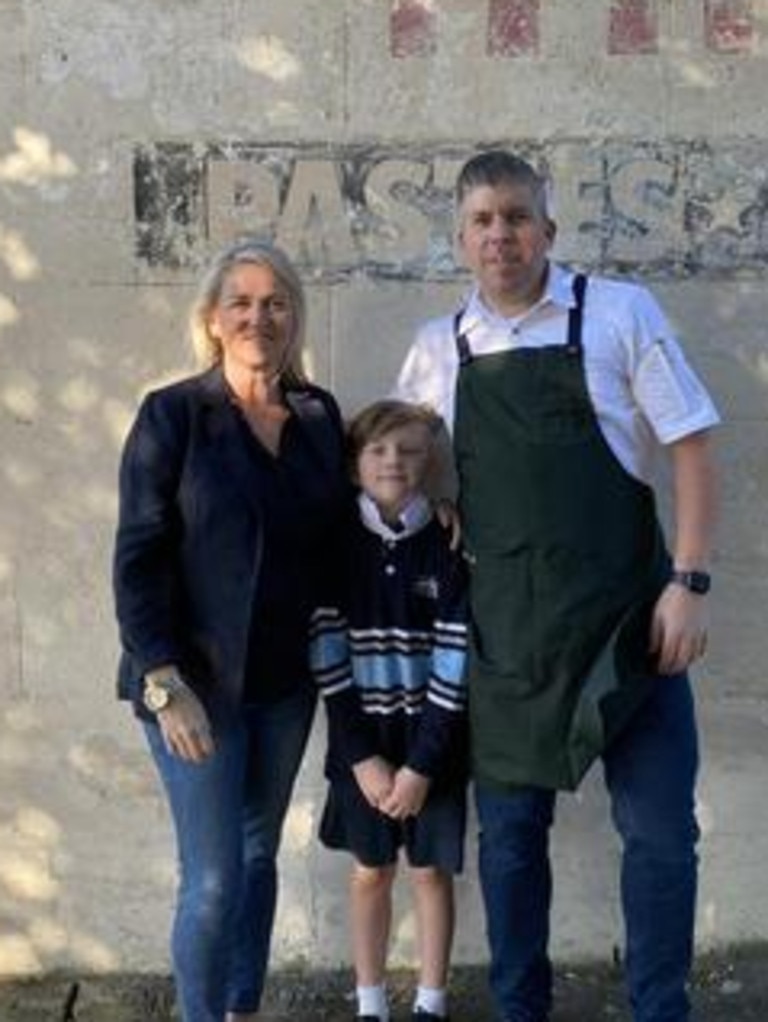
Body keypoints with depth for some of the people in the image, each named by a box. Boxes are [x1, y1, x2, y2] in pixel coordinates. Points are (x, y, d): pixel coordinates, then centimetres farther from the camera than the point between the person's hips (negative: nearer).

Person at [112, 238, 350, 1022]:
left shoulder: (320, 415, 4)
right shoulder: (172, 415, -8)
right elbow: (137, 560, -11)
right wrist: (164, 683, -17)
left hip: (285, 681, 4)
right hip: (197, 681, -4)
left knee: (258, 857, 14)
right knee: (213, 878, -2)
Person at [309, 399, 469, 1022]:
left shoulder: (448, 547, -8)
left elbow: (457, 660, -10)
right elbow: (328, 655, -7)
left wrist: (423, 762, -13)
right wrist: (361, 756, -12)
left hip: (433, 739, -1)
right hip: (361, 740, 1)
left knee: (431, 870, 10)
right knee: (370, 872, 13)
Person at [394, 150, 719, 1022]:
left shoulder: (619, 313, -3)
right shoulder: (437, 351, 6)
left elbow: (690, 450, -4)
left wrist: (689, 581, -11)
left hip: (625, 619, -2)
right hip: (503, 631, 3)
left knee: (658, 832, 2)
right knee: (510, 833, 12)